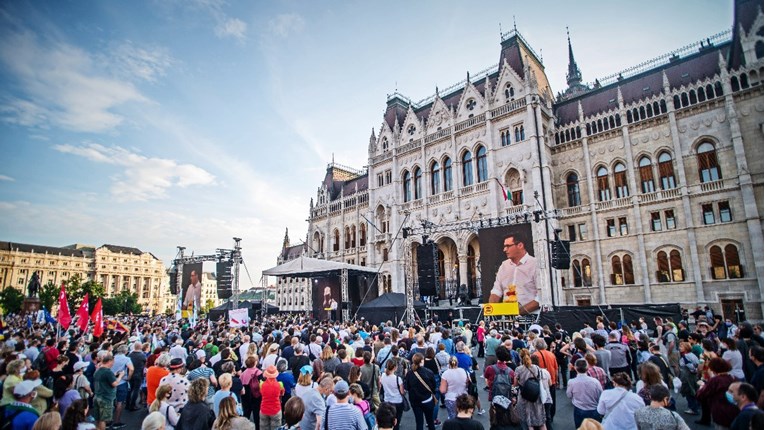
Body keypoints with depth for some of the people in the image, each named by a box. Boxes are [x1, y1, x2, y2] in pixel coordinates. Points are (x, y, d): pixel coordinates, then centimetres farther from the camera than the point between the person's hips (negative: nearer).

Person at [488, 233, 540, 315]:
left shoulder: (535, 264, -3)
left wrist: (521, 311, -17)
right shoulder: (504, 265, 16)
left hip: (529, 315, -3)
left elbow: (541, 296, -9)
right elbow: (497, 291, 16)